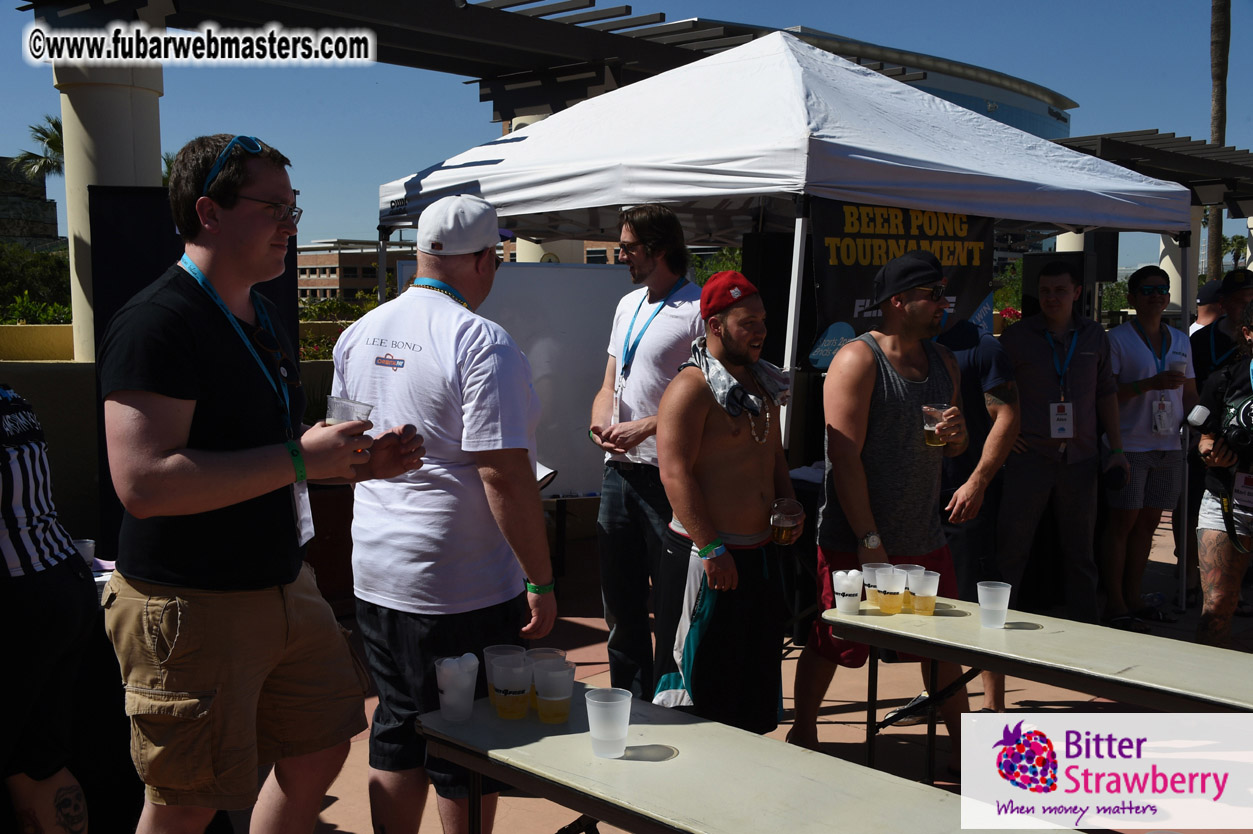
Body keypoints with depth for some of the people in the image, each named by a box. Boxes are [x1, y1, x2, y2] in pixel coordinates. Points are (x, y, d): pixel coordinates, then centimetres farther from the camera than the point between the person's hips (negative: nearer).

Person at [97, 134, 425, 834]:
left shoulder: (262, 315, 13)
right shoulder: (157, 323, -18)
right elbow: (144, 482, -29)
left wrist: (356, 460, 7)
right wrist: (301, 458, -25)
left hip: (284, 585, 9)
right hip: (190, 609, -9)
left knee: (320, 752, 17)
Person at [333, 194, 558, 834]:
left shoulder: (359, 334, 7)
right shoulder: (481, 343, -17)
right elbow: (504, 475, -22)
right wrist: (542, 581, -15)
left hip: (375, 574, 8)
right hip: (464, 589, -7)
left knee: (396, 733, 19)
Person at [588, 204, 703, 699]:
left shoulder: (697, 309, -9)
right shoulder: (628, 305, 18)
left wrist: (643, 428, -19)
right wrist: (600, 420, 0)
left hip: (667, 476, -8)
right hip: (620, 469, 8)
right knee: (620, 600, 15)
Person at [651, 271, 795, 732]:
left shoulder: (761, 385, 13)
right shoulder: (691, 388, -14)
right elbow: (675, 474, -20)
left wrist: (788, 503, 7)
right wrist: (711, 548, -22)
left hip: (760, 551, 9)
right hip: (707, 554, -9)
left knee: (757, 670, 17)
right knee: (699, 670, 0)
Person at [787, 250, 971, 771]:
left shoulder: (942, 362, 13)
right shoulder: (858, 360, -12)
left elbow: (954, 449, 21)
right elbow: (845, 456, -18)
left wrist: (957, 433, -4)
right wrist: (870, 541, -20)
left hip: (924, 540, 7)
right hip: (856, 542, -7)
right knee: (829, 645, 5)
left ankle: (961, 747, 27)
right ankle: (803, 737, 24)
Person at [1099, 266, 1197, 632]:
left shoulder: (1180, 340, 16)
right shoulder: (1118, 338, -2)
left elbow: (1190, 393, 21)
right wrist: (1150, 384, -20)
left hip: (1169, 447, 5)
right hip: (1130, 445, -5)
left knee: (1148, 521, 8)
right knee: (1123, 520, -5)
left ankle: (1133, 597, 17)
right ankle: (1115, 604, 2)